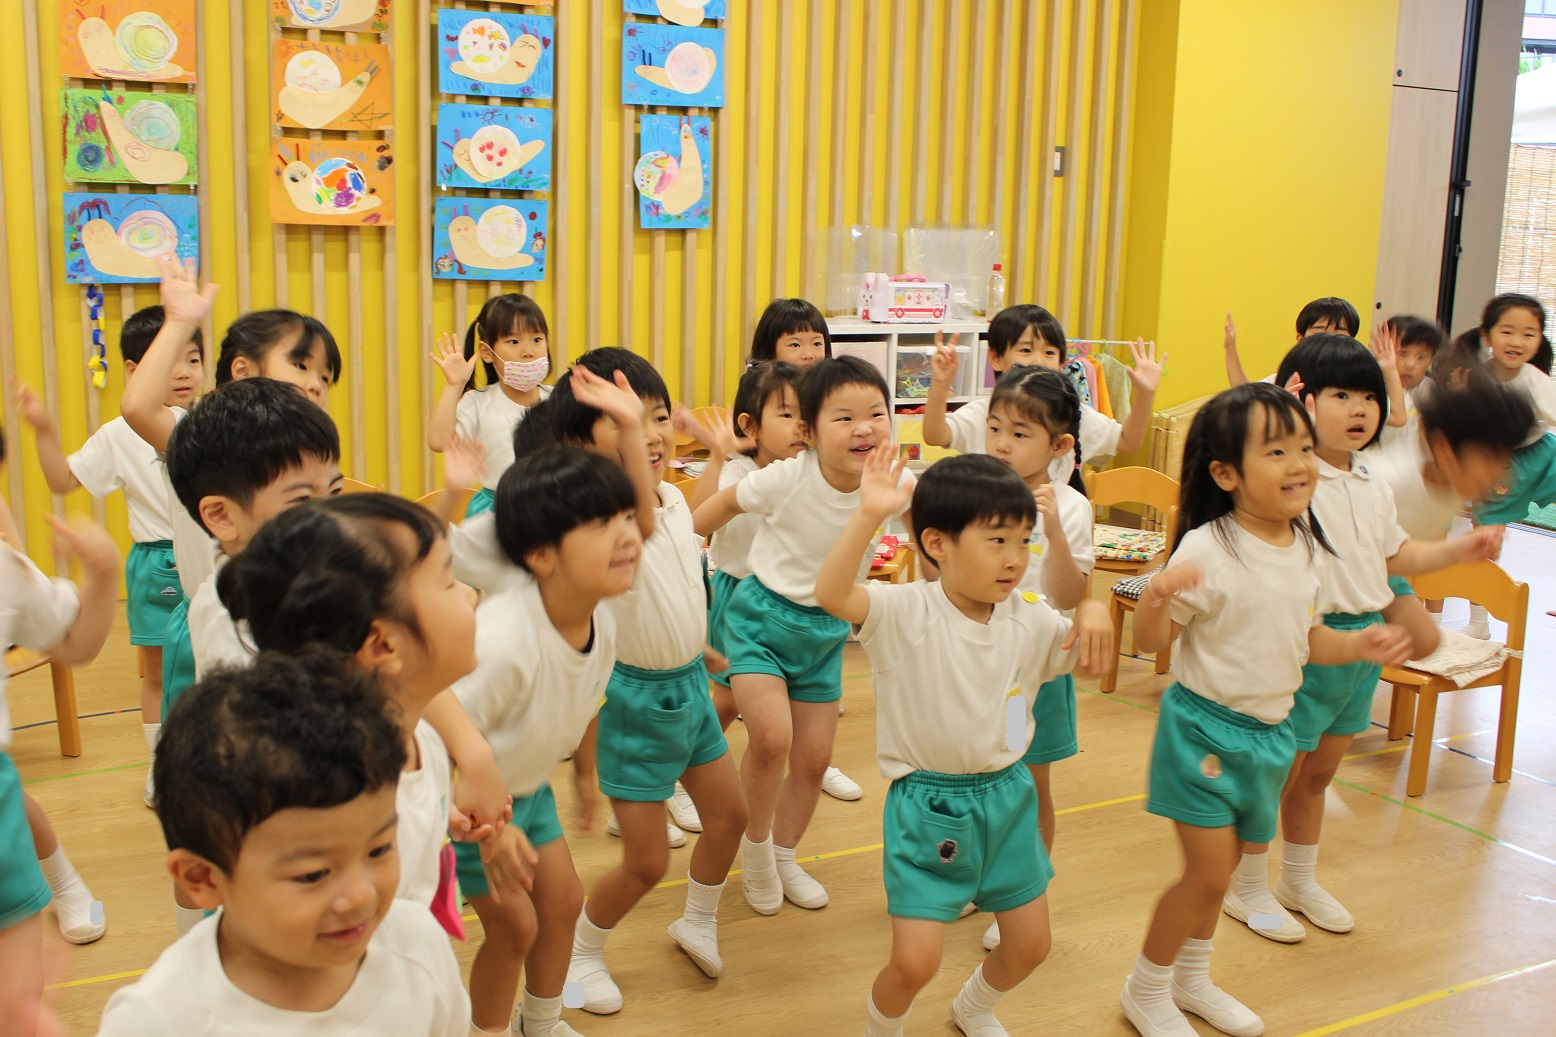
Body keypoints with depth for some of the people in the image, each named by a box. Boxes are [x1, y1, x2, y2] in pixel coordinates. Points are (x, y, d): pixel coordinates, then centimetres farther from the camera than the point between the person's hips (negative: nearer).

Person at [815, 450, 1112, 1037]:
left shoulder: (1030, 621, -3)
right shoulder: (905, 612, -19)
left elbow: (1092, 656, 8)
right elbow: (831, 594, -36)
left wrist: (1093, 611, -14)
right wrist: (869, 514, -47)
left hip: (1007, 796, 5)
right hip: (928, 805, -5)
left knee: (1030, 946, 16)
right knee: (914, 962, -8)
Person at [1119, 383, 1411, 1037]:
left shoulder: (1307, 547, 0)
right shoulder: (1207, 550, -21)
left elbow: (1307, 637, 13)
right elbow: (1151, 640, -20)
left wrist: (1360, 645, -4)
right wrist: (1155, 598, -40)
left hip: (1270, 730, 7)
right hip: (1205, 727, -7)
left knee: (1221, 867, 19)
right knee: (1209, 875, -2)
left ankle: (1191, 979, 41)